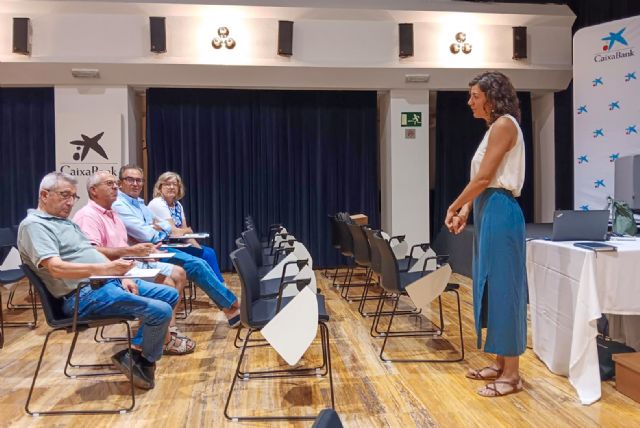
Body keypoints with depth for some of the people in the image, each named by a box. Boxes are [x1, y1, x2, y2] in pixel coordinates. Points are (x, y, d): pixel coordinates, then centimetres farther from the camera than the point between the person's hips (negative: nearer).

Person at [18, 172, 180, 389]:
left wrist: (121, 276, 2)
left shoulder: (67, 222, 21)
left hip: (108, 282, 10)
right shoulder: (34, 224, -9)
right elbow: (56, 268, -24)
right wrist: (104, 269, -37)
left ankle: (139, 350, 12)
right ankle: (144, 362, 3)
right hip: (84, 294, -10)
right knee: (160, 311, -22)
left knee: (170, 295, 8)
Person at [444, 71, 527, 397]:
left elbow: (483, 178, -16)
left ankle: (512, 374, 6)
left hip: (500, 212, -10)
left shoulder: (504, 124, -10)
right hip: (488, 212, 10)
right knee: (491, 285, 13)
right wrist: (466, 211, 13)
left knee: (503, 286, -5)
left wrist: (452, 207, -7)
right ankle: (500, 363, 24)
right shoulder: (494, 128, 19)